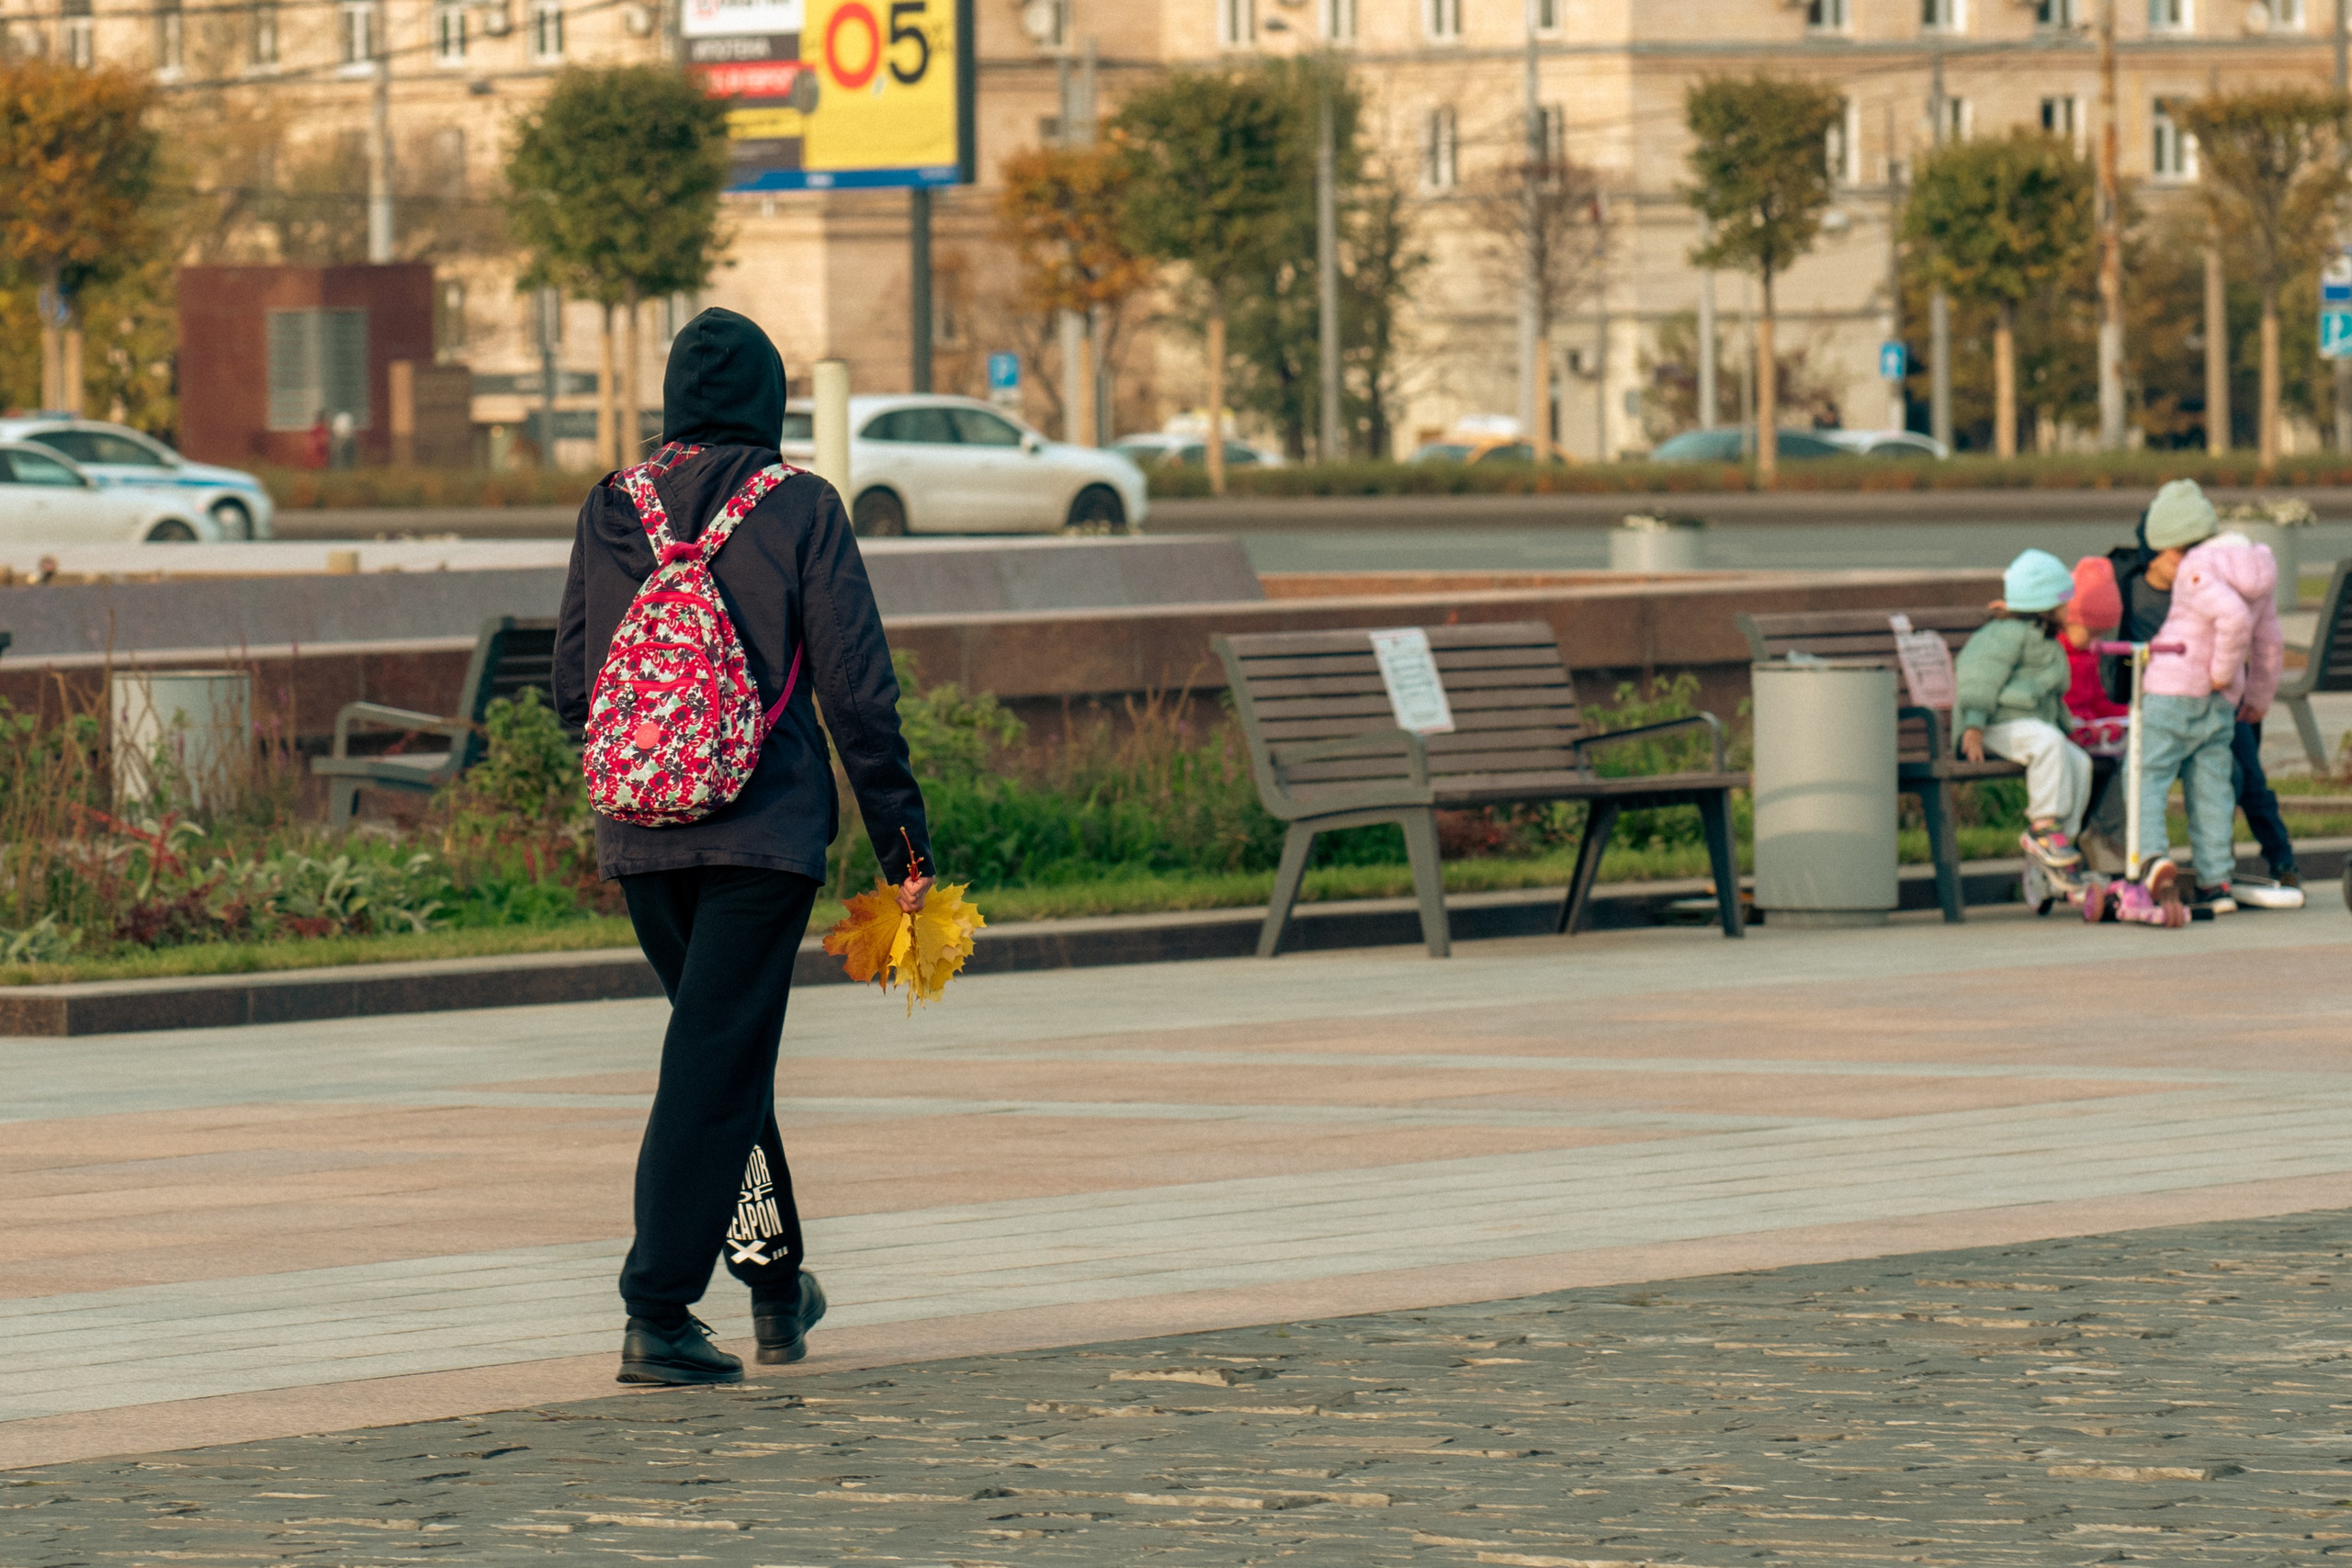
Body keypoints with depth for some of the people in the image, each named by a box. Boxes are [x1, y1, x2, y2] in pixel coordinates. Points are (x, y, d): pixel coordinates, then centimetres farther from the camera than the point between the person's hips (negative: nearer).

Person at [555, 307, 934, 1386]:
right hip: (764, 830, -4)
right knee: (717, 1065, -3)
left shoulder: (611, 511, 4)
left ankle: (777, 1287, 29)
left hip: (639, 838, 4)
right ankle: (657, 1312, -9)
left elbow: (571, 689, 8)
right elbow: (856, 687, -7)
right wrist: (901, 835, 0)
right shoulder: (799, 508, -6)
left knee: (723, 1048, 20)